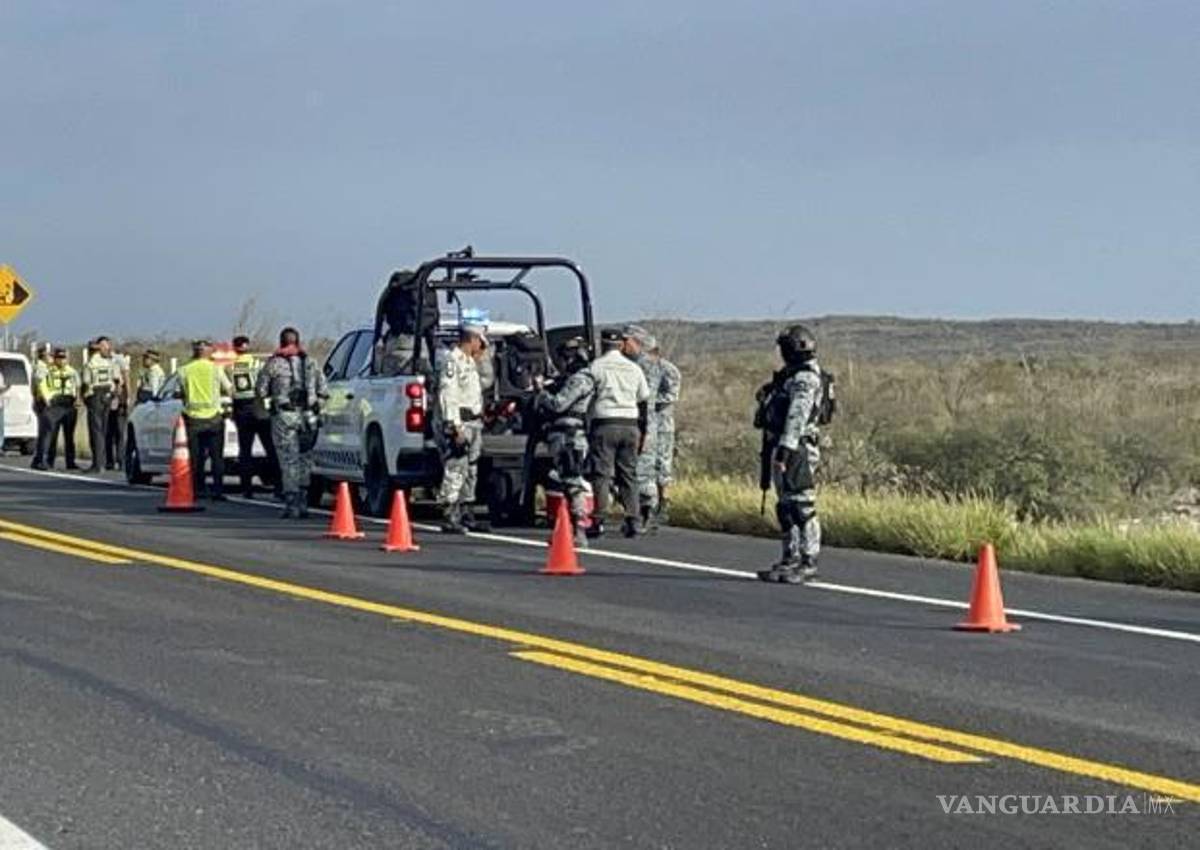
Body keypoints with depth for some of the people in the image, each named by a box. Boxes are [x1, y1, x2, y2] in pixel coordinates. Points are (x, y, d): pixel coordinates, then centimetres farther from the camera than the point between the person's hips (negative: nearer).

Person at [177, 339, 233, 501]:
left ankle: (198, 489, 6)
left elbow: (182, 392, 4)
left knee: (196, 457, 8)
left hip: (193, 416, 1)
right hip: (213, 416, -1)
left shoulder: (184, 370, 1)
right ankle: (217, 490, -4)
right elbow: (228, 390, 5)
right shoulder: (215, 368, -2)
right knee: (217, 456, 2)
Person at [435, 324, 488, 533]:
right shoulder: (452, 361, -12)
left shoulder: (470, 363, 21)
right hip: (457, 424, -10)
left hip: (473, 424, 10)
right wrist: (455, 428, -22)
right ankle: (449, 518, -11)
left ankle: (466, 515, 23)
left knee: (470, 472, 14)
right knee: (455, 471, -12)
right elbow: (447, 396, -19)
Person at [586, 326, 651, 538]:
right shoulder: (634, 369, 13)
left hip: (605, 424, -4)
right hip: (630, 425, 4)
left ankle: (599, 521, -9)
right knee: (628, 473, 8)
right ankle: (632, 521, 4)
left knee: (602, 473, -4)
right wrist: (643, 432, 20)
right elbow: (644, 401, 15)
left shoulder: (596, 366, -1)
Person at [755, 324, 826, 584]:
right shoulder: (791, 376, 18)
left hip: (796, 450, -11)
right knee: (785, 507, 13)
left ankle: (808, 563, -7)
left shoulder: (805, 379, -14)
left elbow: (796, 417, -23)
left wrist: (784, 450, -28)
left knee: (801, 507, -9)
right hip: (782, 449, 11)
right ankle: (791, 560, 18)